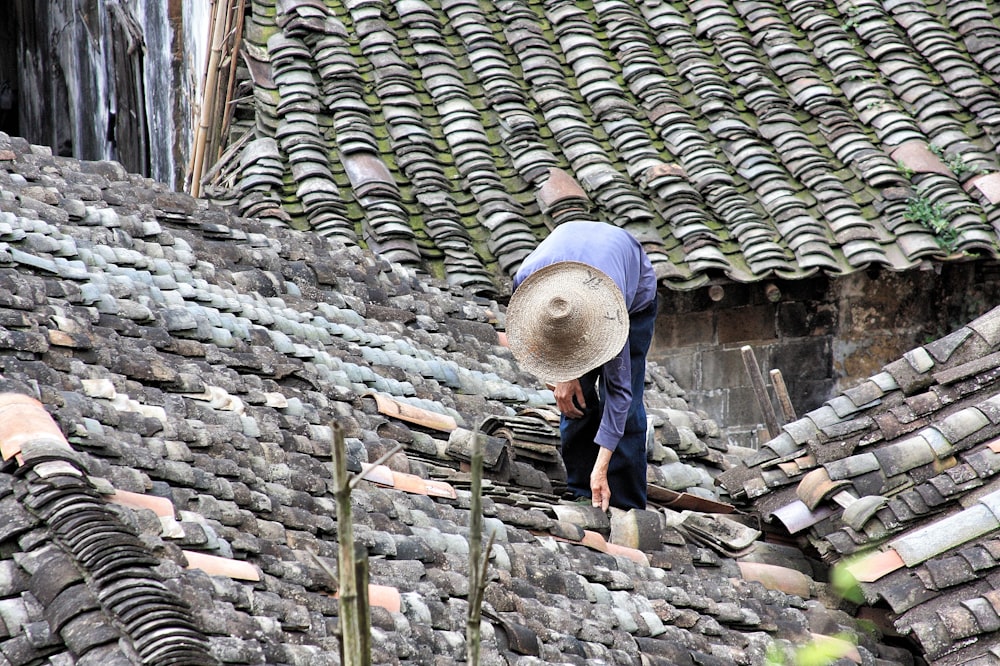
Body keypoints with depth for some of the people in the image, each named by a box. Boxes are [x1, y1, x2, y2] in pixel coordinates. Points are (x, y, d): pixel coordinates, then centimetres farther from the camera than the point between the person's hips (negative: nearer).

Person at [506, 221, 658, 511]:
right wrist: (561, 375, -19)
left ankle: (626, 507, -8)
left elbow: (619, 390, -36)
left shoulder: (611, 318, -45)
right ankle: (582, 496, 2)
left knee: (623, 404, -14)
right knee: (574, 399, -8)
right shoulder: (525, 279, -38)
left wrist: (601, 469, -37)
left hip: (635, 296, -3)